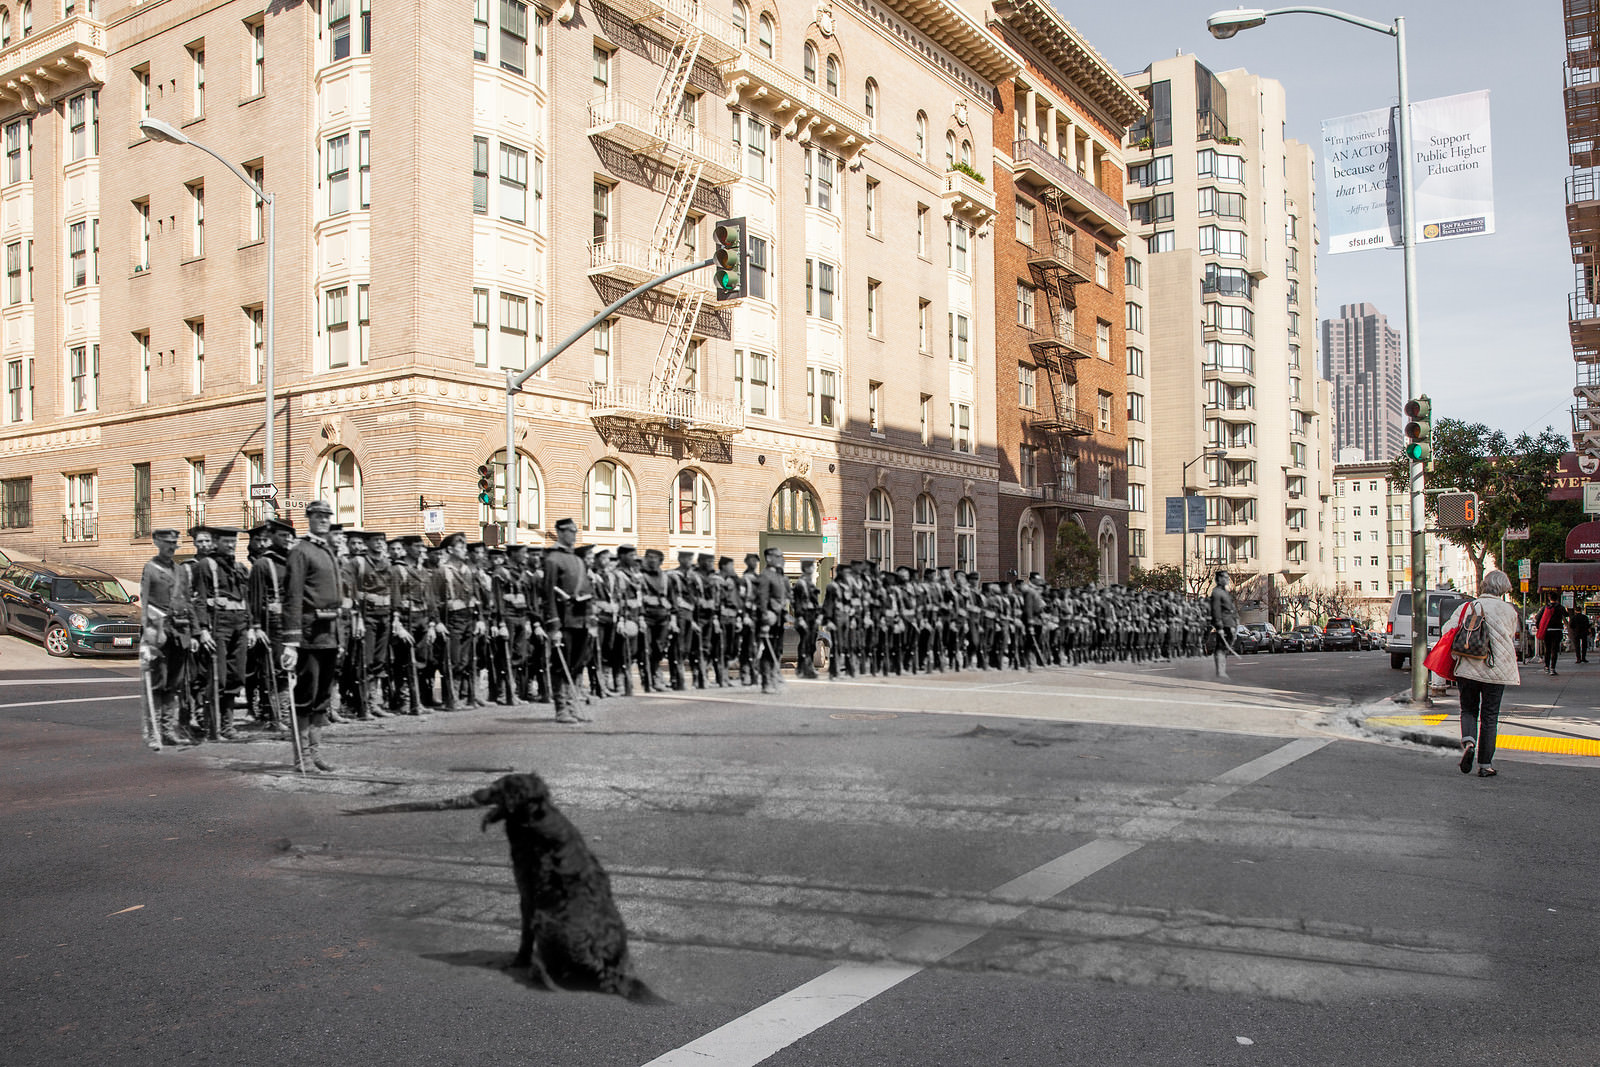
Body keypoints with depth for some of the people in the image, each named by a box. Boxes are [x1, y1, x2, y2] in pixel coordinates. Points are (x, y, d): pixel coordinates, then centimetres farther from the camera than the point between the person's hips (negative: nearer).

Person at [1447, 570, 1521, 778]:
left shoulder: (1466, 607, 1)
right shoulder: (1509, 610, 0)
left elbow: (1448, 630, -5)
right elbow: (1510, 639, 10)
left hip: (1468, 668, 1)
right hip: (1497, 670, -1)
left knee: (1468, 710, 16)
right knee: (1490, 717, 8)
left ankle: (1468, 741, -12)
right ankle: (1485, 765, 9)